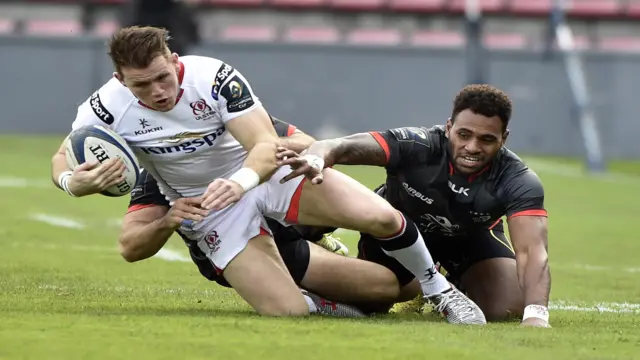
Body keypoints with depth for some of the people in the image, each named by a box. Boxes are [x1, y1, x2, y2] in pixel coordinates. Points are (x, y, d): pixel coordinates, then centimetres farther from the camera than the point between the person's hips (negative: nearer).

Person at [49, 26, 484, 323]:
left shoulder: (215, 78, -24)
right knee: (289, 313, -19)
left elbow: (267, 146, -25)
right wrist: (73, 182, -30)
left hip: (265, 169, -1)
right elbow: (62, 160, -4)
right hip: (213, 209, 1)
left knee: (381, 217, -23)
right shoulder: (107, 108, -18)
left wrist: (242, 181, -48)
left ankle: (437, 287, 7)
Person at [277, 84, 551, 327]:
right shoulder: (417, 146, -40)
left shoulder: (517, 181, -36)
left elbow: (532, 250, -46)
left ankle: (458, 288, 19)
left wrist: (536, 315, -65)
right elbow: (339, 147, -51)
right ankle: (422, 286, 34)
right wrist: (314, 161, -76)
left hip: (471, 238, 1)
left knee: (509, 307, -16)